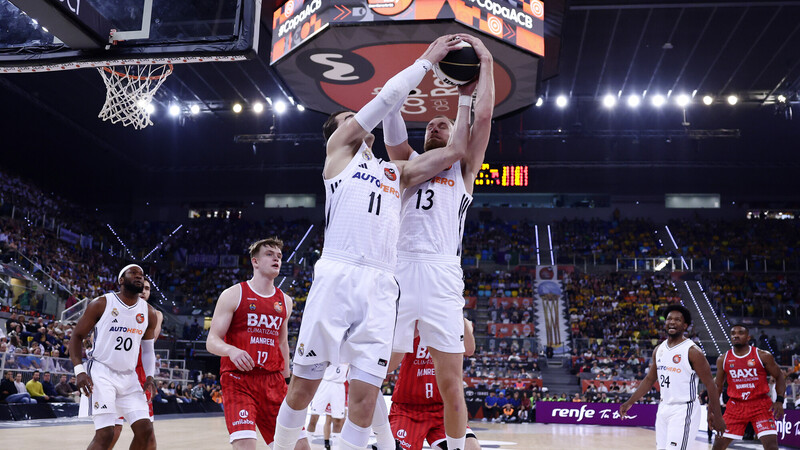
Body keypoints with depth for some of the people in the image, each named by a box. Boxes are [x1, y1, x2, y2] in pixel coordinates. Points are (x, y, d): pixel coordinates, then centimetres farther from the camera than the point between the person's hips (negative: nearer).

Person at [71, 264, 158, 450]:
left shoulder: (149, 313, 7)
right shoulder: (101, 304, -5)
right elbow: (77, 336, -1)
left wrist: (149, 376, 1)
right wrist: (79, 371, -13)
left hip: (129, 377, 5)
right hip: (101, 373, -5)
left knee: (145, 430, -4)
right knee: (105, 433, -15)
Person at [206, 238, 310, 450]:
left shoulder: (285, 301, 13)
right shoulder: (233, 295, -2)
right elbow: (212, 341, -6)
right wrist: (231, 350, -27)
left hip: (273, 381, 5)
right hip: (238, 379, -5)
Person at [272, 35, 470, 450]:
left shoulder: (396, 171, 26)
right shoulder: (338, 149, 14)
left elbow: (455, 151, 21)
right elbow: (387, 97, 7)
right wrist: (426, 60, 16)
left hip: (380, 286, 4)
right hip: (336, 276, -4)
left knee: (365, 399, -3)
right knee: (302, 388, 3)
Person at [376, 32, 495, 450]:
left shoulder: (462, 169, 19)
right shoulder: (408, 164, 23)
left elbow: (483, 118, 8)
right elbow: (390, 118, 10)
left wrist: (486, 64, 14)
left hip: (442, 275, -1)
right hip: (397, 271, 2)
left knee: (450, 382, 0)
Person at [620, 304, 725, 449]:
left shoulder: (692, 351, -12)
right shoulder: (659, 350, 9)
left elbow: (710, 385, -10)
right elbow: (650, 379, 18)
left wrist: (717, 416, -11)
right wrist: (630, 402, 16)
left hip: (683, 410, -7)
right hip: (664, 409, 7)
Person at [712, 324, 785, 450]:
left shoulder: (763, 356, -5)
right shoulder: (723, 359, 3)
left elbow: (780, 377, 3)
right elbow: (718, 386, 12)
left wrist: (779, 400, -9)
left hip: (761, 405, -2)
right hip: (735, 406, 2)